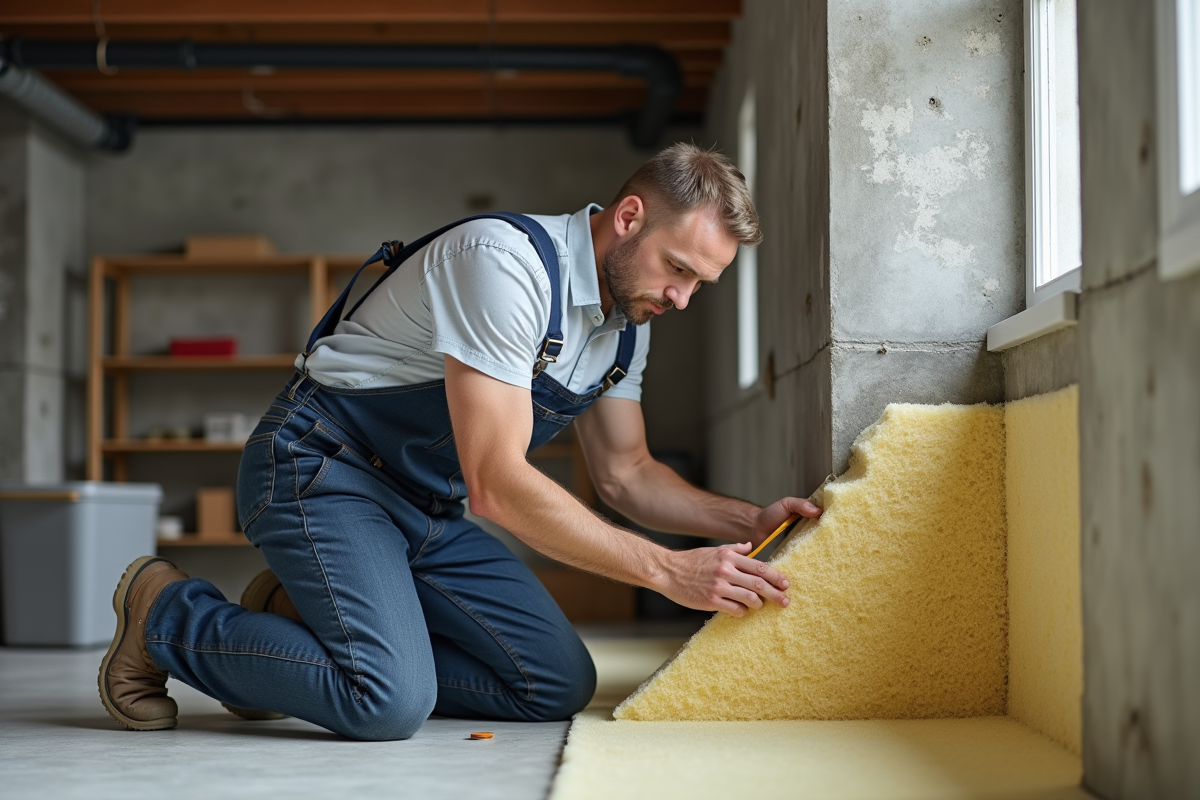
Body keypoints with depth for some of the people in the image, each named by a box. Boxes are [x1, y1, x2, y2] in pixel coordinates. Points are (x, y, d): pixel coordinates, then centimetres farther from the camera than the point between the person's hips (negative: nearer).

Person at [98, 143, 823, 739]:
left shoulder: (628, 321, 4)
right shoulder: (506, 259, -26)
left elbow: (625, 473, 14)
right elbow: (496, 483, -29)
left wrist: (749, 521, -2)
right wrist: (669, 570, -28)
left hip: (428, 511, 9)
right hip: (320, 470, -9)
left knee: (560, 683, -2)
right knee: (391, 702, -28)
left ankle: (311, 620, 8)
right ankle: (167, 614, -3)